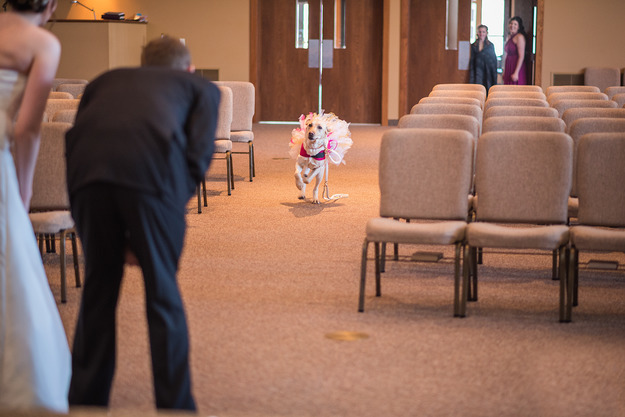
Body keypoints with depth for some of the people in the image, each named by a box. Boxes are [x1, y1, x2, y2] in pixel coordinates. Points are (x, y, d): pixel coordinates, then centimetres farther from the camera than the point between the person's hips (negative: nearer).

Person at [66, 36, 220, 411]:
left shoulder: (106, 80, 38)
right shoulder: (202, 87, 30)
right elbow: (199, 153, 11)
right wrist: (177, 205, 16)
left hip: (87, 168, 3)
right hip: (152, 166, -3)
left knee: (98, 286, 17)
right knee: (162, 292, 8)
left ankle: (85, 400, 25)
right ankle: (176, 406, 15)